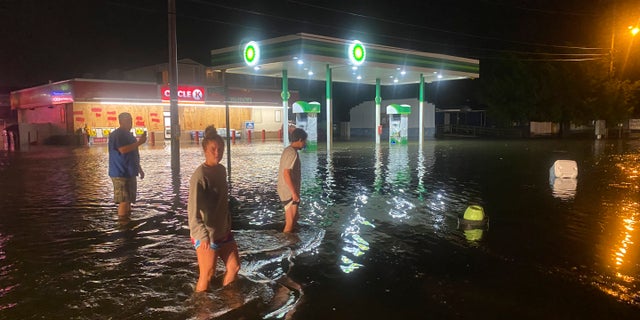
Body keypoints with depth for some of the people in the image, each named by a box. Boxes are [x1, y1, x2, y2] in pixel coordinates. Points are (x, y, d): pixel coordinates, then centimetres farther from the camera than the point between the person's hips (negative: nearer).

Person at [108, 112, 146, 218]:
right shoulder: (116, 134, -12)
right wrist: (139, 142, -24)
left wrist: (139, 169, 24)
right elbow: (123, 150, -26)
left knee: (128, 199, 14)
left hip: (129, 172, 10)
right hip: (121, 173, -10)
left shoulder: (128, 134, 18)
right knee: (124, 200, -10)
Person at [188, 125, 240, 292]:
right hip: (206, 235, -8)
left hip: (224, 232, 8)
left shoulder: (222, 170, 4)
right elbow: (192, 209, -27)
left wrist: (228, 226, 16)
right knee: (207, 275, 4)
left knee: (234, 267, 16)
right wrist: (202, 235, -37)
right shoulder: (200, 175, -21)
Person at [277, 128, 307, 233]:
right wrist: (294, 193, -24)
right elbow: (286, 174, -25)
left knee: (293, 220, 19)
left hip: (287, 191, 10)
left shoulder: (288, 150, 11)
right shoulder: (292, 153, -19)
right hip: (289, 192, -10)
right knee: (290, 223, -4)